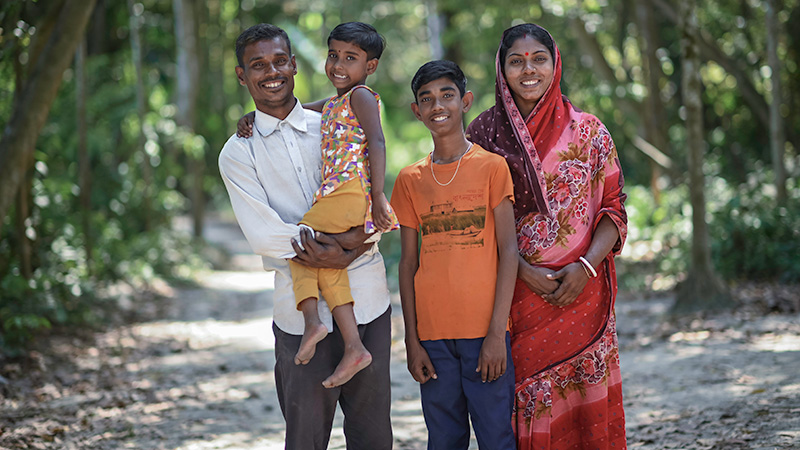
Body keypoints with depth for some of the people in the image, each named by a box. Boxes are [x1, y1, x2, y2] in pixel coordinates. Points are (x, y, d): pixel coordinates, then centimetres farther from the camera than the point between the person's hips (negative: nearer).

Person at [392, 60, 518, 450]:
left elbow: (508, 251, -3)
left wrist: (497, 332, -11)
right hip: (433, 335, 3)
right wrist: (412, 340, 3)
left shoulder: (491, 166, 1)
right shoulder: (410, 180, 10)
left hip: (485, 331, -3)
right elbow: (408, 263, 10)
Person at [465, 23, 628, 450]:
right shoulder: (484, 134, 5)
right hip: (513, 296, 0)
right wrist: (523, 270, -11)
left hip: (579, 294, 0)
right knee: (524, 405, -1)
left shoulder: (588, 131, 6)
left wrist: (585, 266, -11)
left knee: (585, 404, -1)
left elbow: (614, 209, 5)